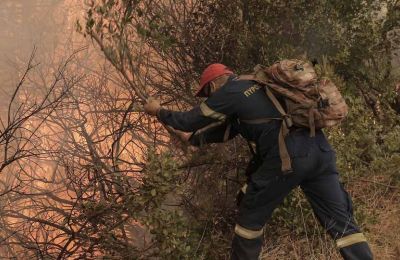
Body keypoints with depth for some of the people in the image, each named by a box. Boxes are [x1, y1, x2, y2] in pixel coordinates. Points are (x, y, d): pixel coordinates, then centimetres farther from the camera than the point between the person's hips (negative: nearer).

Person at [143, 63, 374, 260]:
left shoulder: (229, 93, 5)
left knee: (252, 214, 13)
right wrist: (194, 139, 47)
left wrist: (159, 111, 32)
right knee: (342, 221, 7)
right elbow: (228, 129, 40)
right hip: (320, 149, 8)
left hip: (289, 156, -8)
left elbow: (190, 121, 15)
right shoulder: (256, 87, 29)